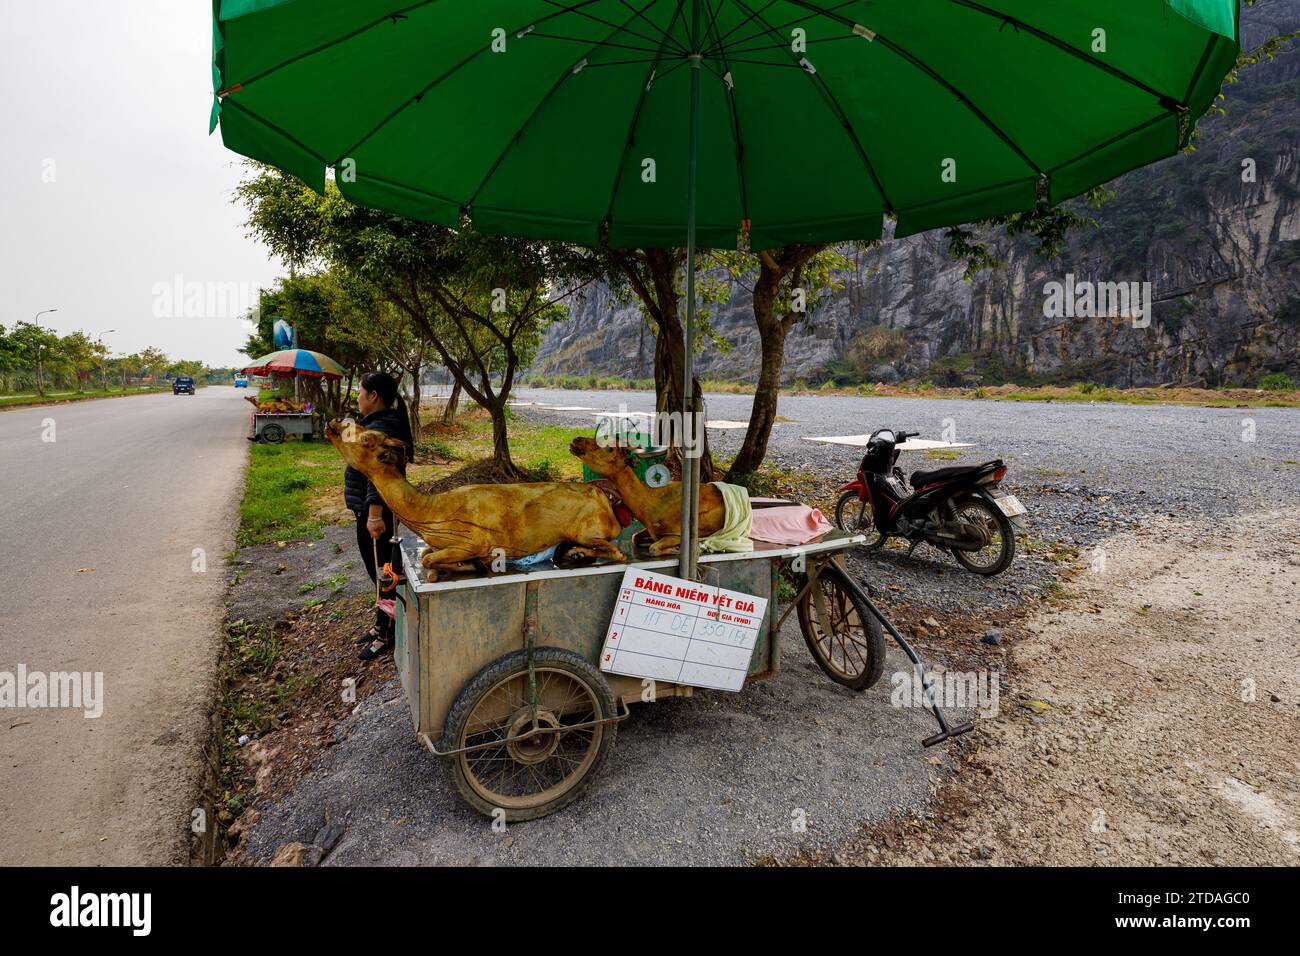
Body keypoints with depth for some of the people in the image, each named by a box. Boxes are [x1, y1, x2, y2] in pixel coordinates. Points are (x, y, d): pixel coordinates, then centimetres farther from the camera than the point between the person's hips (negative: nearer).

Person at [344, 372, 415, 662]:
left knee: (381, 572, 2)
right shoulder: (383, 423, 12)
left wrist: (374, 515, -34)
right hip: (373, 511, 10)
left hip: (376, 515, -10)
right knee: (382, 571, 19)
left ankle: (386, 636, 15)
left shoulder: (379, 430, -21)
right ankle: (382, 624, 34)